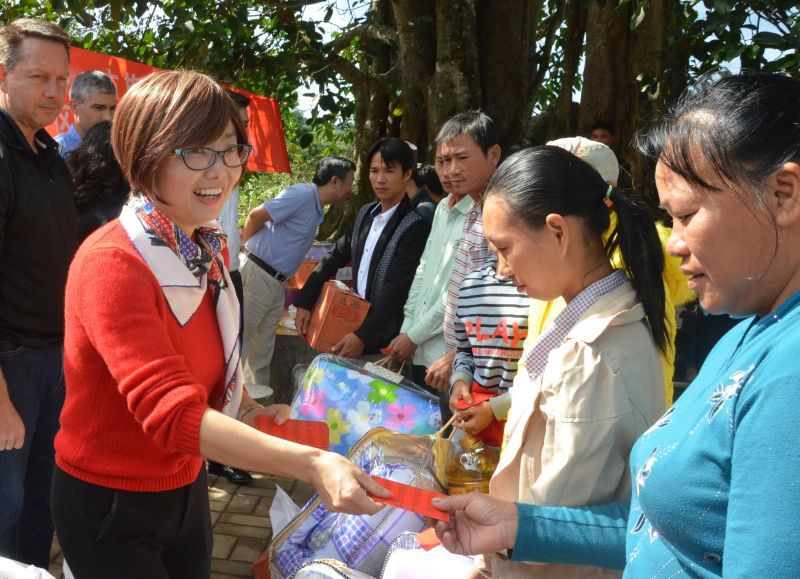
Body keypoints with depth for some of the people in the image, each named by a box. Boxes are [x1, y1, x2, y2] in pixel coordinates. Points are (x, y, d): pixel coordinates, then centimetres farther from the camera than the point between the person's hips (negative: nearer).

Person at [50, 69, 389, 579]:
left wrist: (246, 409, -2)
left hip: (187, 486, 7)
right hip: (109, 505, -7)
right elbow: (171, 411, -36)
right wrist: (311, 464, -43)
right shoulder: (110, 265, -27)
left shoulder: (212, 248, -1)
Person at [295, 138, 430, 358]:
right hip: (355, 319, 7)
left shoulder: (415, 227, -16)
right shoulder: (366, 213, 7)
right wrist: (304, 302, 4)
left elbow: (396, 289, -21)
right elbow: (334, 258, 12)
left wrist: (363, 336, -24)